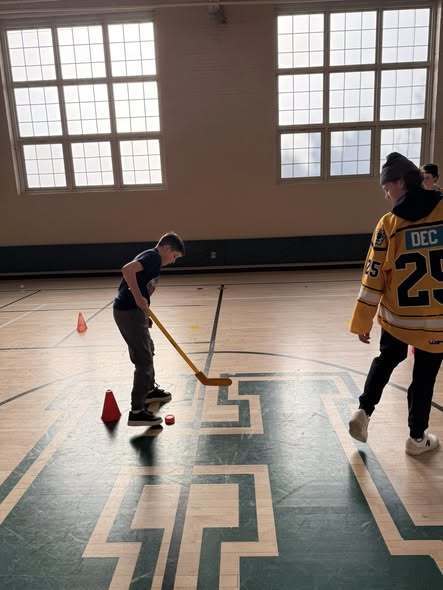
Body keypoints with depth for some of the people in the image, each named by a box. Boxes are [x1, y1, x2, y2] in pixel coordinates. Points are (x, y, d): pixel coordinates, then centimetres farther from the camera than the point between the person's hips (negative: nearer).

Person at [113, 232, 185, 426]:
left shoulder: (150, 257, 19)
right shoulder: (154, 257, -11)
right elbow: (127, 270, -28)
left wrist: (145, 314, 16)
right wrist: (139, 298, -24)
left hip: (132, 310, 10)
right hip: (128, 312, -10)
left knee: (148, 350, 26)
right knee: (144, 360, -6)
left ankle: (150, 390, 45)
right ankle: (137, 411, -1)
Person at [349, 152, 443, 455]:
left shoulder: (388, 224, -8)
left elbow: (374, 278, -7)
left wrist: (362, 322, 0)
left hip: (397, 315, 1)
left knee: (386, 361, 27)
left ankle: (363, 412, 19)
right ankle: (418, 437, 30)